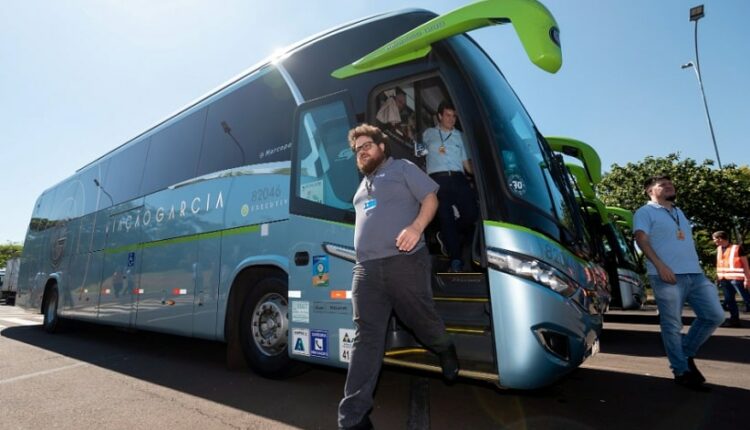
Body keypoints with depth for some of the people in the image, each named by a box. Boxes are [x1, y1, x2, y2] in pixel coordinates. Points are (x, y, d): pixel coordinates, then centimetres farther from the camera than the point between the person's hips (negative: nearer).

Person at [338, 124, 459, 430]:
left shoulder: (403, 169, 9)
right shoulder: (363, 185, 28)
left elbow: (430, 199, 0)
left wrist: (416, 227, -17)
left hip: (405, 261, -5)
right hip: (366, 269, 5)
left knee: (421, 318, 8)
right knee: (366, 337, 0)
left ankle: (445, 351, 44)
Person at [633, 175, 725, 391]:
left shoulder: (679, 212, 25)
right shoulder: (645, 212, 1)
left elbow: (687, 242, 29)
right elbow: (641, 240, -12)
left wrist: (696, 267, 21)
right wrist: (660, 265, -23)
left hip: (695, 273, 8)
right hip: (668, 276, -7)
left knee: (715, 316, 4)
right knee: (672, 325, -2)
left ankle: (687, 353, 22)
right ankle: (682, 371, 10)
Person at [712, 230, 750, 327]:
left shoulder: (737, 248, -9)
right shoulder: (719, 249, 11)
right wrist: (718, 277, 15)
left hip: (737, 278, -7)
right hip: (724, 279, 7)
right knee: (729, 300, 11)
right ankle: (734, 319, 19)